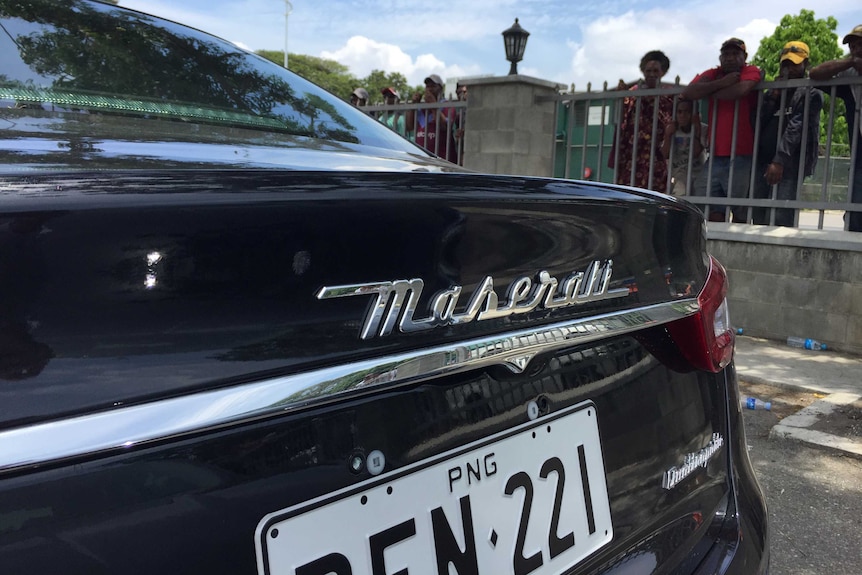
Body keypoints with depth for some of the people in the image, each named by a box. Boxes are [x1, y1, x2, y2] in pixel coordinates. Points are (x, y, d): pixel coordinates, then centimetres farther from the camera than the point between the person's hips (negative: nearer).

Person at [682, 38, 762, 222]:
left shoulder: (751, 72, 5)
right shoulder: (711, 75, 15)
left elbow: (741, 90, -18)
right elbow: (688, 93, -2)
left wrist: (711, 92, -2)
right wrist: (722, 83, -8)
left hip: (742, 158, -3)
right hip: (715, 157, 4)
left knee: (740, 214, 2)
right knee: (713, 214, -1)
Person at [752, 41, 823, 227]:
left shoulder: (811, 93, 4)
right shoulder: (773, 91, 23)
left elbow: (796, 128, -10)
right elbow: (758, 122, 11)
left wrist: (780, 161, -21)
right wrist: (774, 96, 0)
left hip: (789, 163, -6)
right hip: (763, 161, 6)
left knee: (780, 220, -17)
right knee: (758, 217, 2)